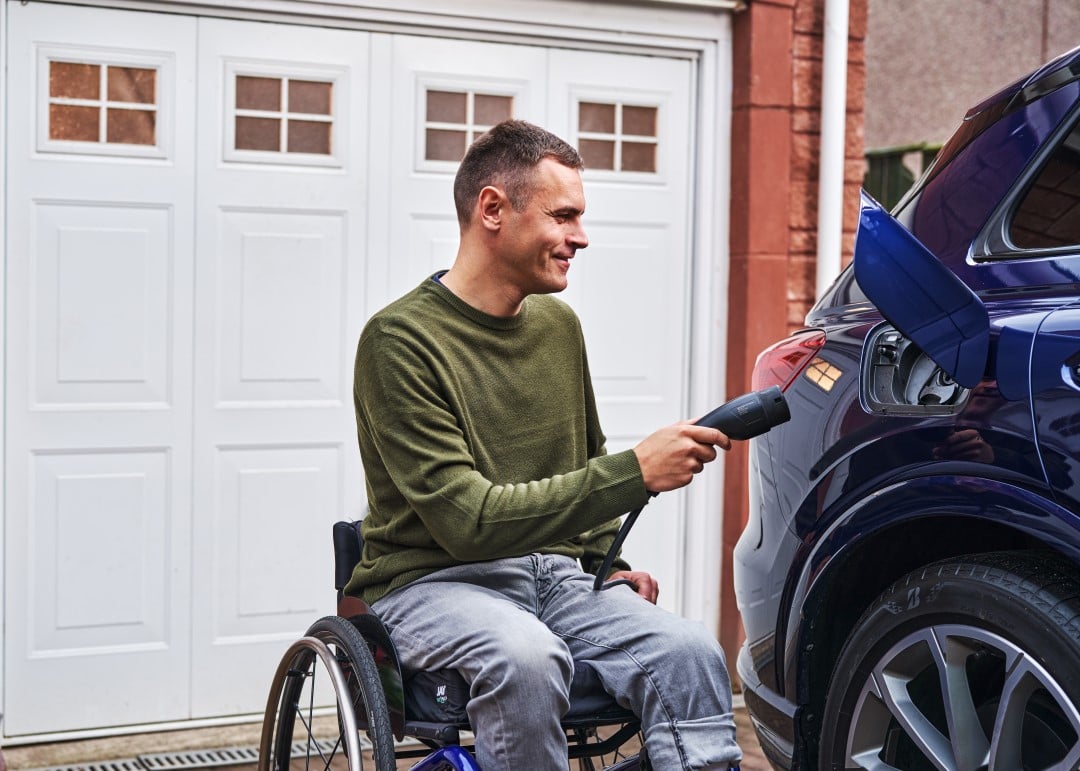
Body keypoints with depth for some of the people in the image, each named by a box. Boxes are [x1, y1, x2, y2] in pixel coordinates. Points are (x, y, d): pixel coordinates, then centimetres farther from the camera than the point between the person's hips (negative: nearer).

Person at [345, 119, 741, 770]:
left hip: (559, 573, 6)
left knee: (691, 653, -24)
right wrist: (636, 472, -26)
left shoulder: (559, 324, 10)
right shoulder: (401, 339, -12)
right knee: (525, 658, -38)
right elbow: (467, 519, -21)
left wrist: (607, 560, 10)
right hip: (436, 581, -5)